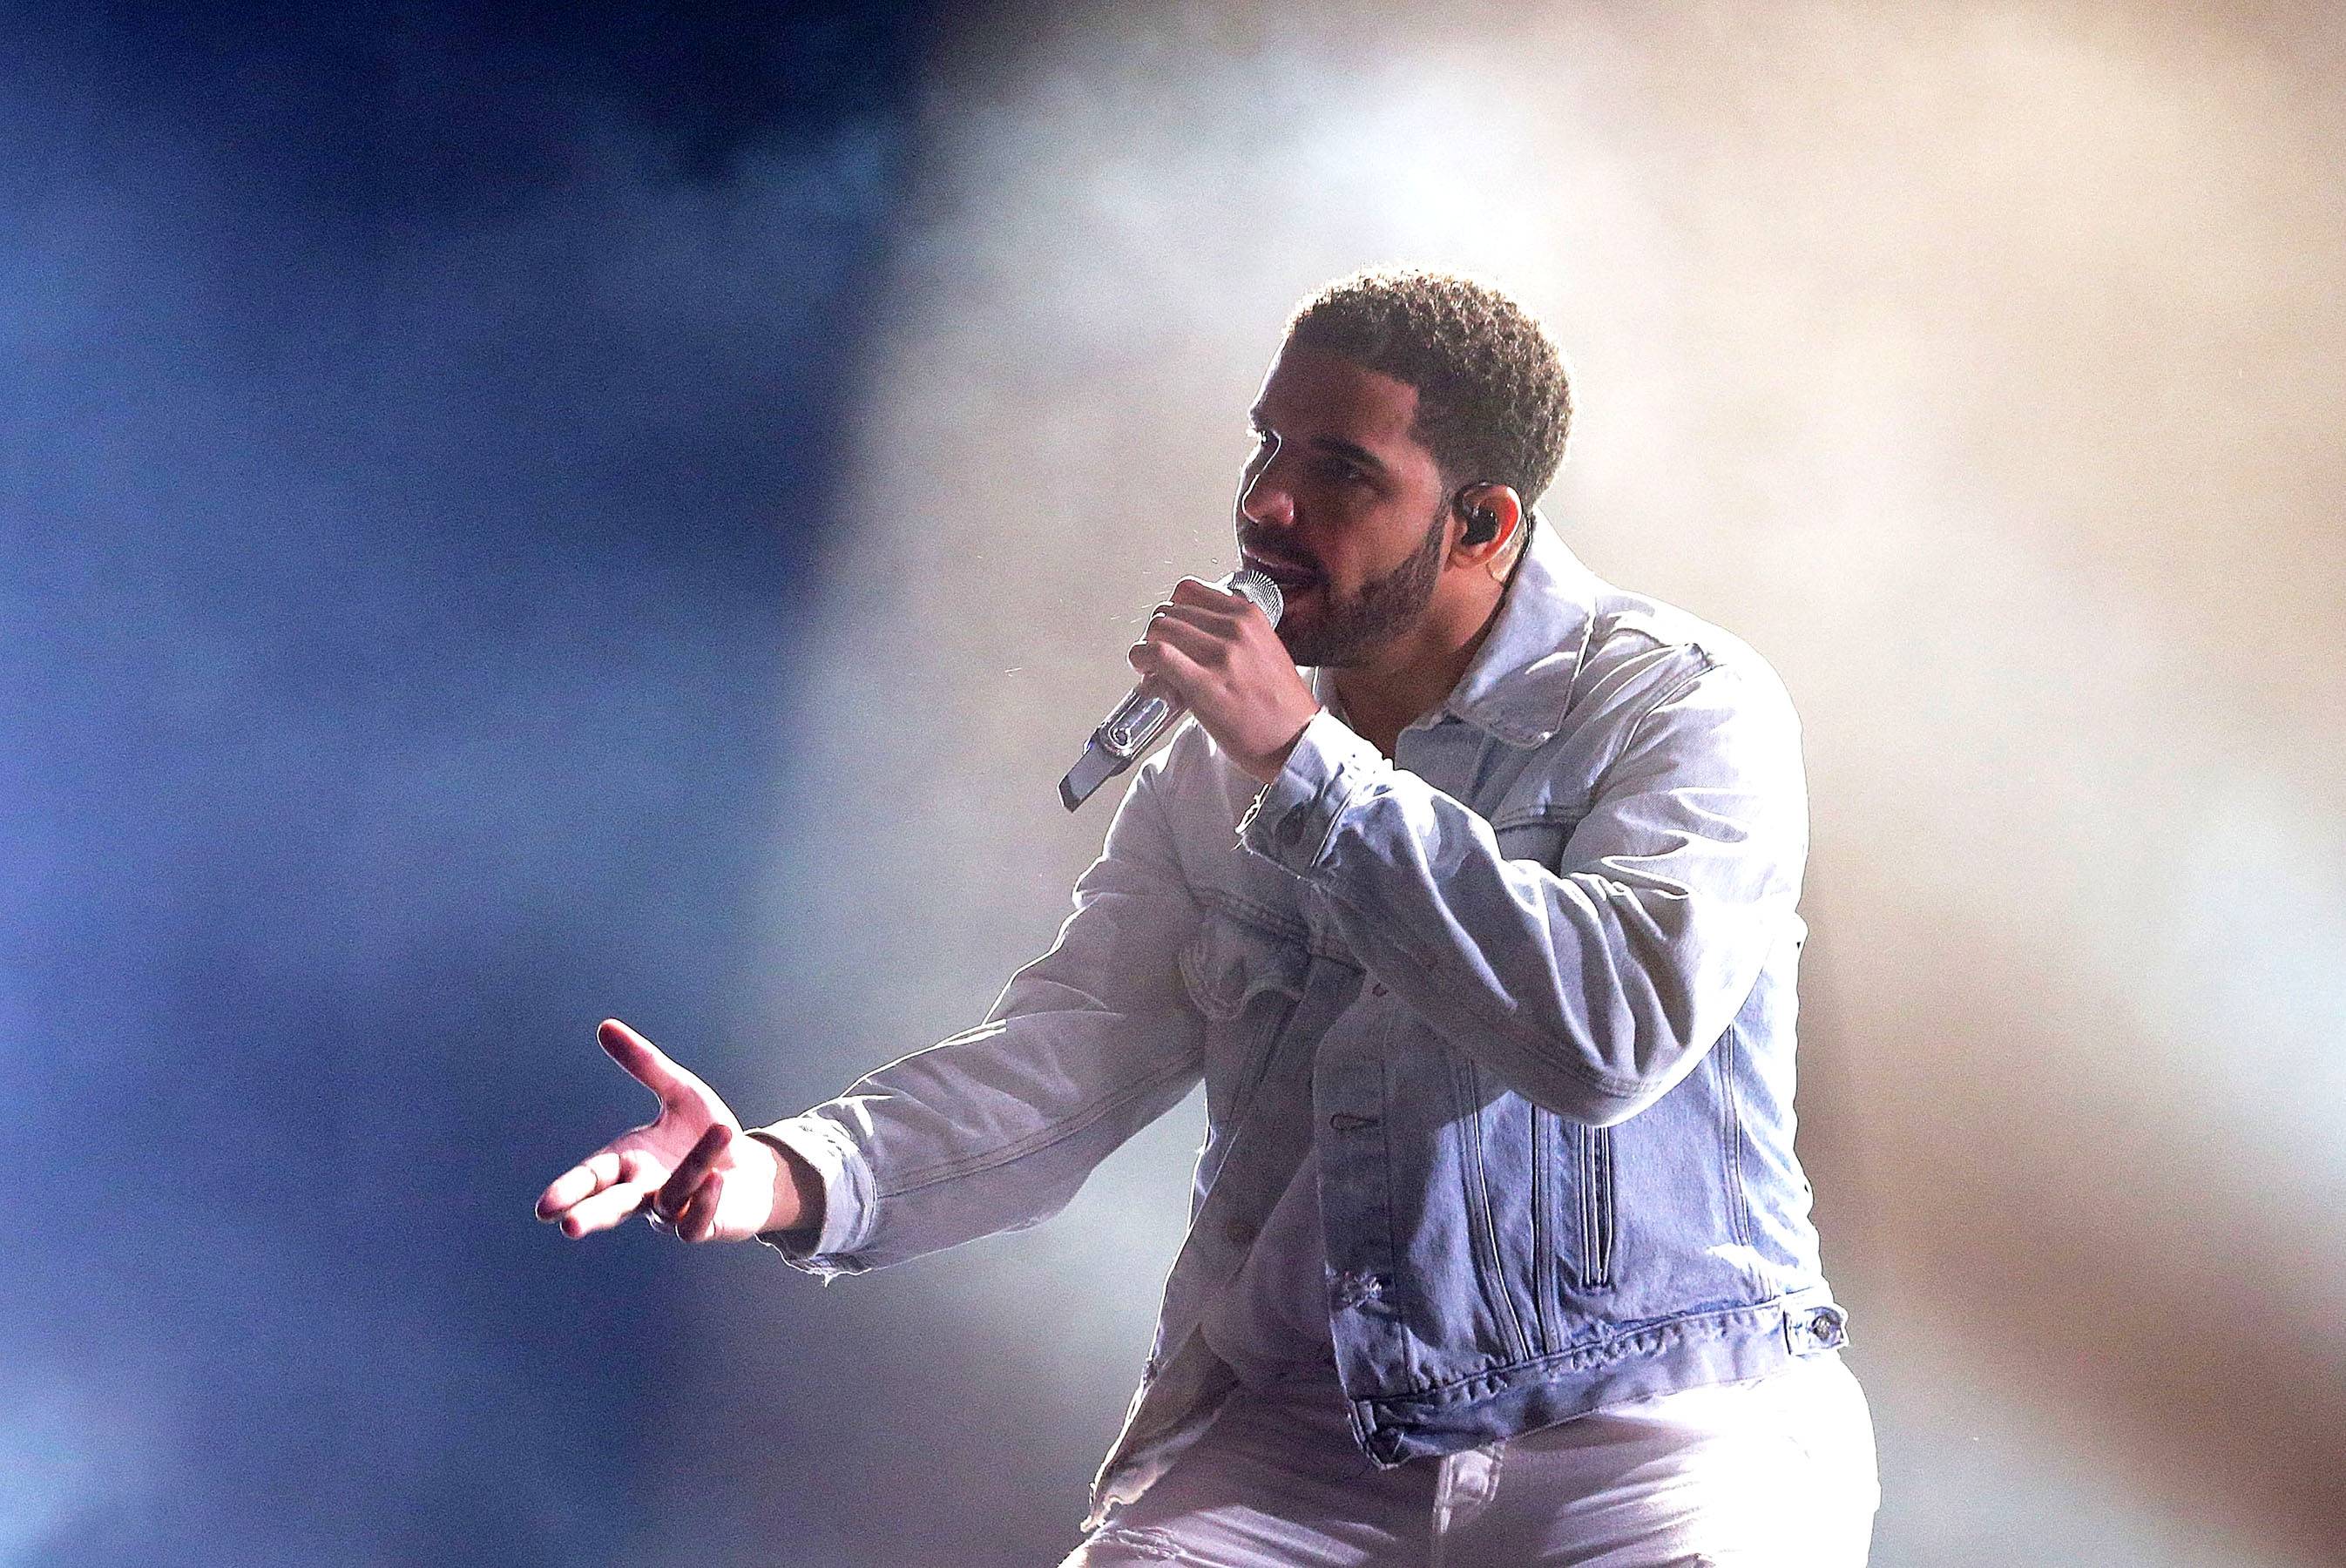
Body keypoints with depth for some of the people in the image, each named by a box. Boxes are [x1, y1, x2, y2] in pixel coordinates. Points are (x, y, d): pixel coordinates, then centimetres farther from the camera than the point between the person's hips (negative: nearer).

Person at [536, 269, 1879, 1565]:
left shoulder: (1685, 706, -6)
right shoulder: (1214, 766, 10)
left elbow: (1616, 1032, -22)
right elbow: (1077, 1047, 1)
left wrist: (1308, 768, -21)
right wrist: (796, 1175, -18)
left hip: (1653, 1424, -3)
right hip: (1292, 1429, 4)